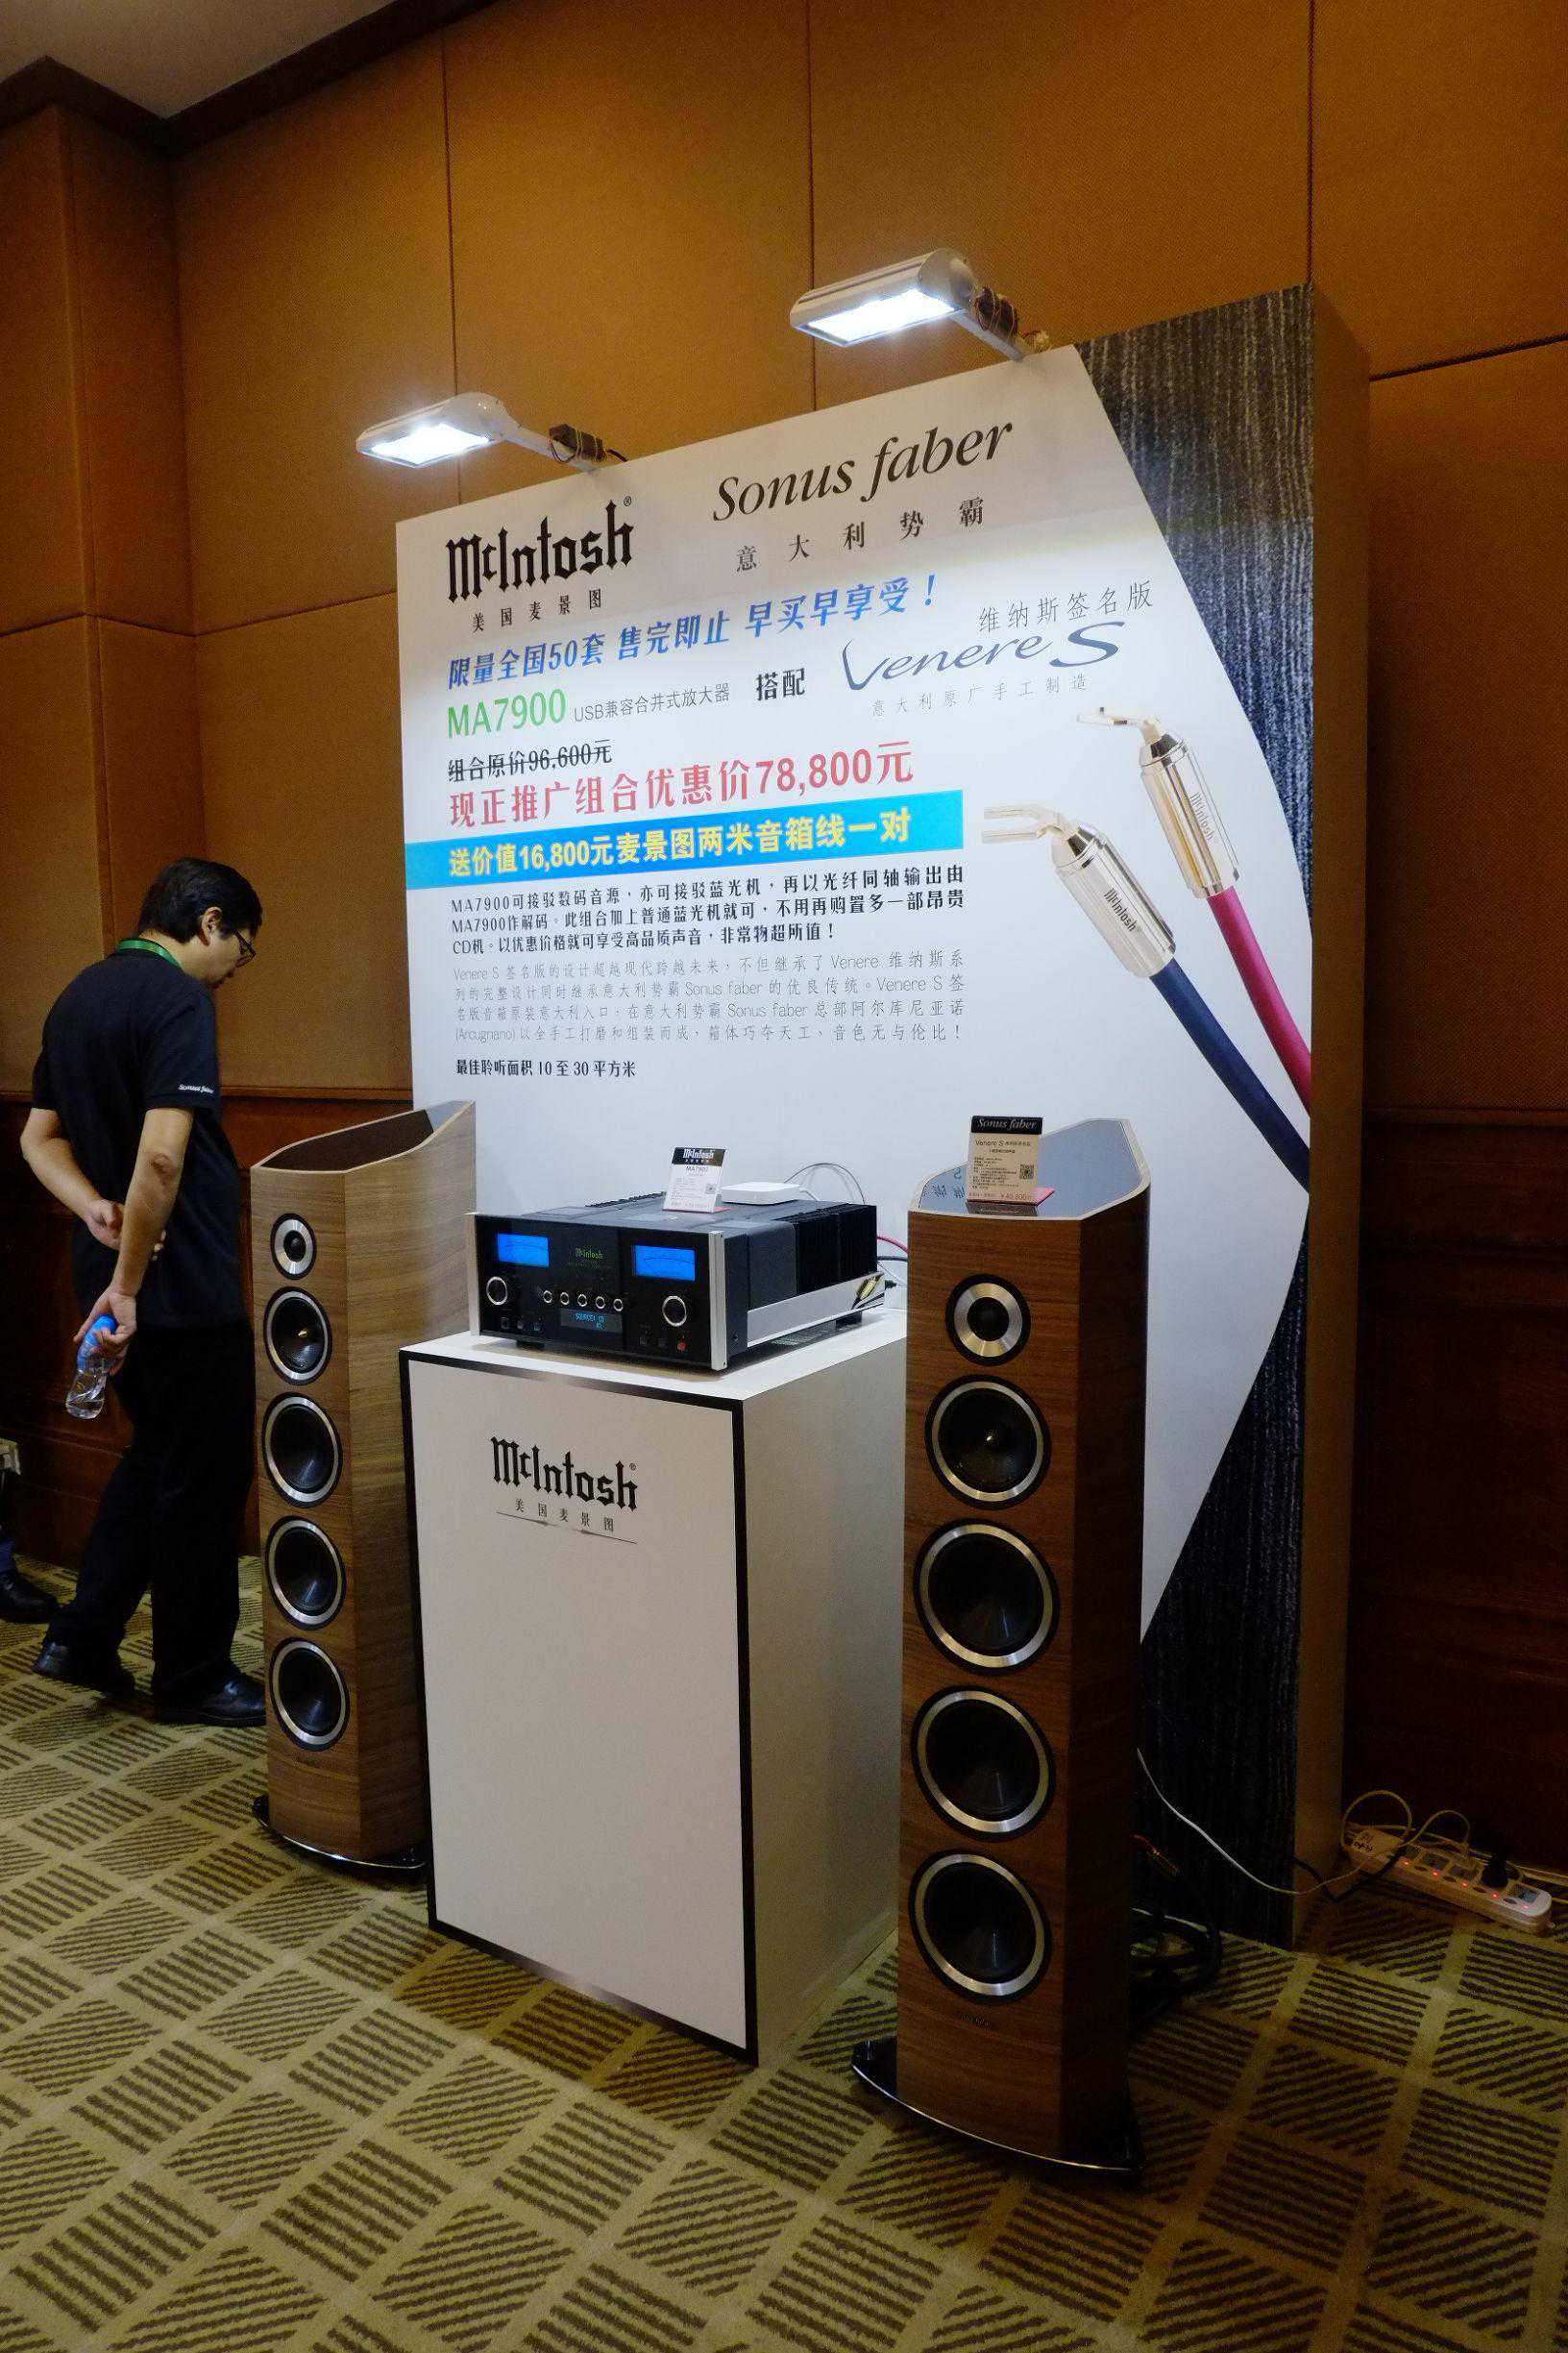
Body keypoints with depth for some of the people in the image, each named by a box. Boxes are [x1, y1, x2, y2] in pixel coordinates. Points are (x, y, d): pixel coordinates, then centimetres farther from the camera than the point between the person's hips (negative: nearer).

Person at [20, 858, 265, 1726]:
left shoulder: (79, 996, 12)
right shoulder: (178, 999, -17)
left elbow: (39, 1137, 15)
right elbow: (161, 1155, -27)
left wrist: (93, 1208, -2)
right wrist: (129, 1283, -20)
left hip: (117, 1277, 9)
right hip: (185, 1286, -9)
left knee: (155, 1454, 23)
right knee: (203, 1478, 4)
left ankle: (82, 1638, 28)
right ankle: (193, 1679, 18)